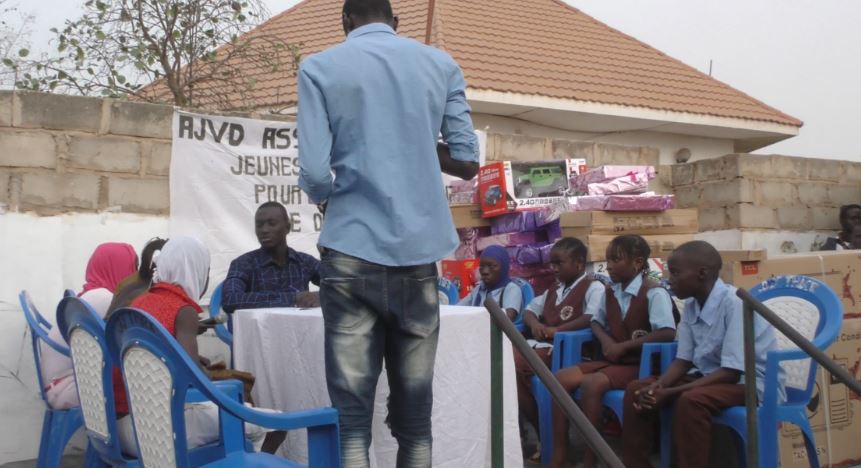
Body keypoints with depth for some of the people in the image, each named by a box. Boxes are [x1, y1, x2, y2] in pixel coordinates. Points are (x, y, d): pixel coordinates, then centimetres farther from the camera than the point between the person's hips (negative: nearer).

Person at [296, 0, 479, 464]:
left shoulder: (319, 68, 2)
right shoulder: (440, 65, 9)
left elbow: (313, 171, -6)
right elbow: (467, 161, 7)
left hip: (351, 249, -2)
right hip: (419, 248, 2)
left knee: (351, 405, 2)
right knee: (414, 404, 9)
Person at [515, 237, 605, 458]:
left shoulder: (593, 287, -3)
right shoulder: (553, 290, 23)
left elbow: (592, 318, -20)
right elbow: (529, 310, 26)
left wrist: (558, 330, -22)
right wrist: (535, 324, 3)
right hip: (540, 344, 8)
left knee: (514, 364, -27)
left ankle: (540, 430, -13)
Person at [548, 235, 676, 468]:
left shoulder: (654, 292, -14)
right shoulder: (609, 293, 10)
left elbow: (667, 333, -23)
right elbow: (596, 321, 25)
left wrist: (623, 346, -20)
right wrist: (606, 340, 0)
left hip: (640, 364, -7)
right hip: (612, 360, 7)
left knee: (591, 384, -32)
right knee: (561, 377, -13)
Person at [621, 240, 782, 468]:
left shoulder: (735, 303, -24)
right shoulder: (691, 305, 0)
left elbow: (732, 372, -25)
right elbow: (683, 360, 5)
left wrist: (670, 393, -27)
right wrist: (658, 386, -16)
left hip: (751, 383, -8)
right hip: (709, 377, 8)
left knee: (690, 400, -34)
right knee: (638, 389, -5)